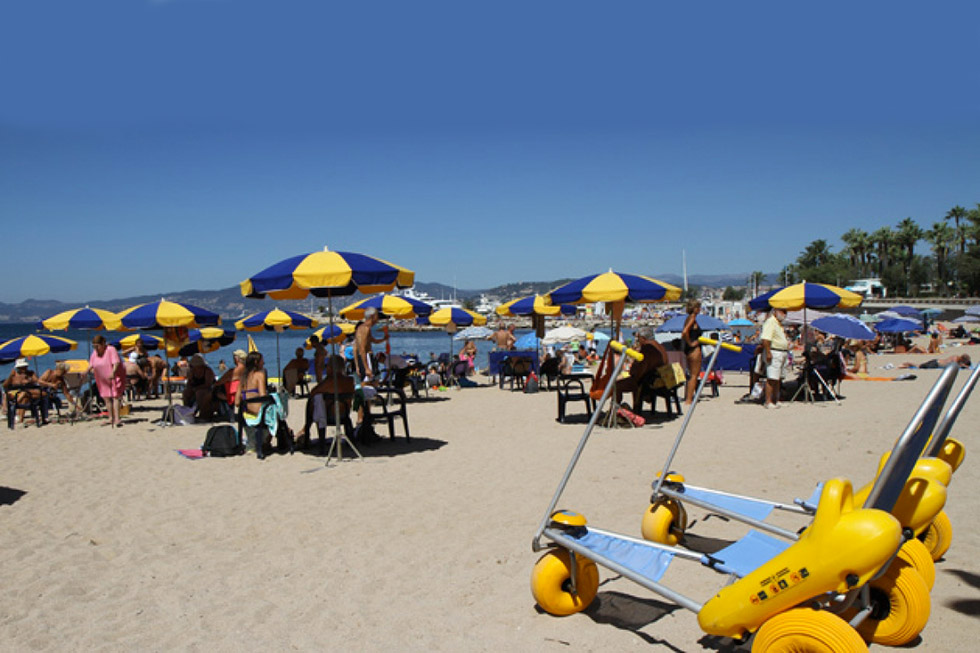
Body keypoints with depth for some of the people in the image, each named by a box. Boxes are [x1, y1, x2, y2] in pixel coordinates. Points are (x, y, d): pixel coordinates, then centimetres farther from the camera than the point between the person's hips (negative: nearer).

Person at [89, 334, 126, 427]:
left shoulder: (111, 350, -16)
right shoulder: (95, 353, 5)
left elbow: (116, 362, -27)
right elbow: (91, 365, 15)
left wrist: (113, 372, -42)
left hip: (115, 377, -7)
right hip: (103, 380, 7)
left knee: (115, 397, -14)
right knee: (107, 398, 8)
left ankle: (117, 419, -20)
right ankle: (111, 418, 20)